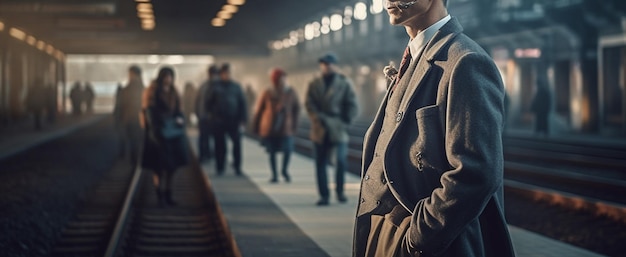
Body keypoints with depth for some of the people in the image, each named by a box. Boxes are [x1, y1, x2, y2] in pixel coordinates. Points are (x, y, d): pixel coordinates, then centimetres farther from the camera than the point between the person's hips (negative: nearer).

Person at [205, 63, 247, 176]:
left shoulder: (236, 86, 7)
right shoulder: (216, 87, 5)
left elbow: (242, 103, 6)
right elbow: (209, 102, 8)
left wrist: (242, 120, -1)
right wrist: (212, 114, 1)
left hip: (233, 121, 1)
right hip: (219, 122, 0)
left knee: (237, 144, -7)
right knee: (220, 145, 3)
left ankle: (237, 167, 2)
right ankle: (220, 167, 13)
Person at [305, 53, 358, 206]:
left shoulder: (344, 83, 7)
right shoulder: (314, 85, 12)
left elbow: (351, 105, 6)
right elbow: (309, 104, 2)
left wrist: (346, 121, -3)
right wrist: (319, 119, -11)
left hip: (338, 129, -2)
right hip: (321, 130, 2)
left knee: (341, 160, -9)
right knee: (320, 163, 1)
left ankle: (340, 191, 10)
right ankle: (324, 195, 6)